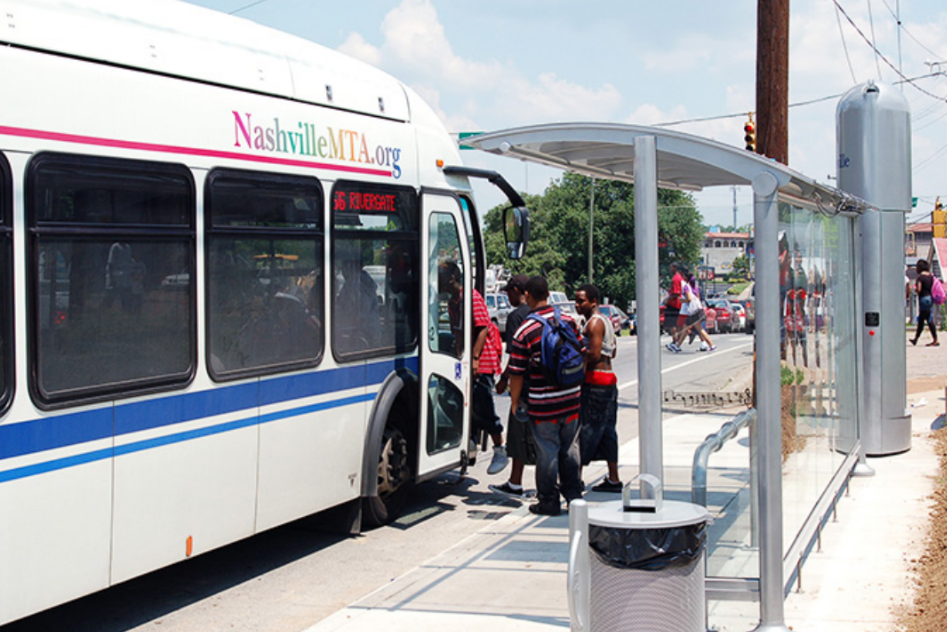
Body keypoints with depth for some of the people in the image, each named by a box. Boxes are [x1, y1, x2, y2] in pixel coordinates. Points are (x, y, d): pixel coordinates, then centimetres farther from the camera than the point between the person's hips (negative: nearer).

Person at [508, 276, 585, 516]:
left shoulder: (524, 331, -13)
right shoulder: (568, 320, 1)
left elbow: (517, 373, -11)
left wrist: (514, 401, 3)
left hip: (543, 404, -4)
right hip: (571, 399, 4)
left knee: (547, 451, 5)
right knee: (569, 448, 16)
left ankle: (549, 501, 12)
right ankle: (573, 496, 23)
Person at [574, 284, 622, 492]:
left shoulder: (594, 323, -14)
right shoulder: (605, 321, 16)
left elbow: (594, 355, -22)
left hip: (595, 382, -10)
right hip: (608, 380, 10)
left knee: (585, 430, -7)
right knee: (606, 431, 12)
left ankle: (577, 477, -6)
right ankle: (613, 479, 16)